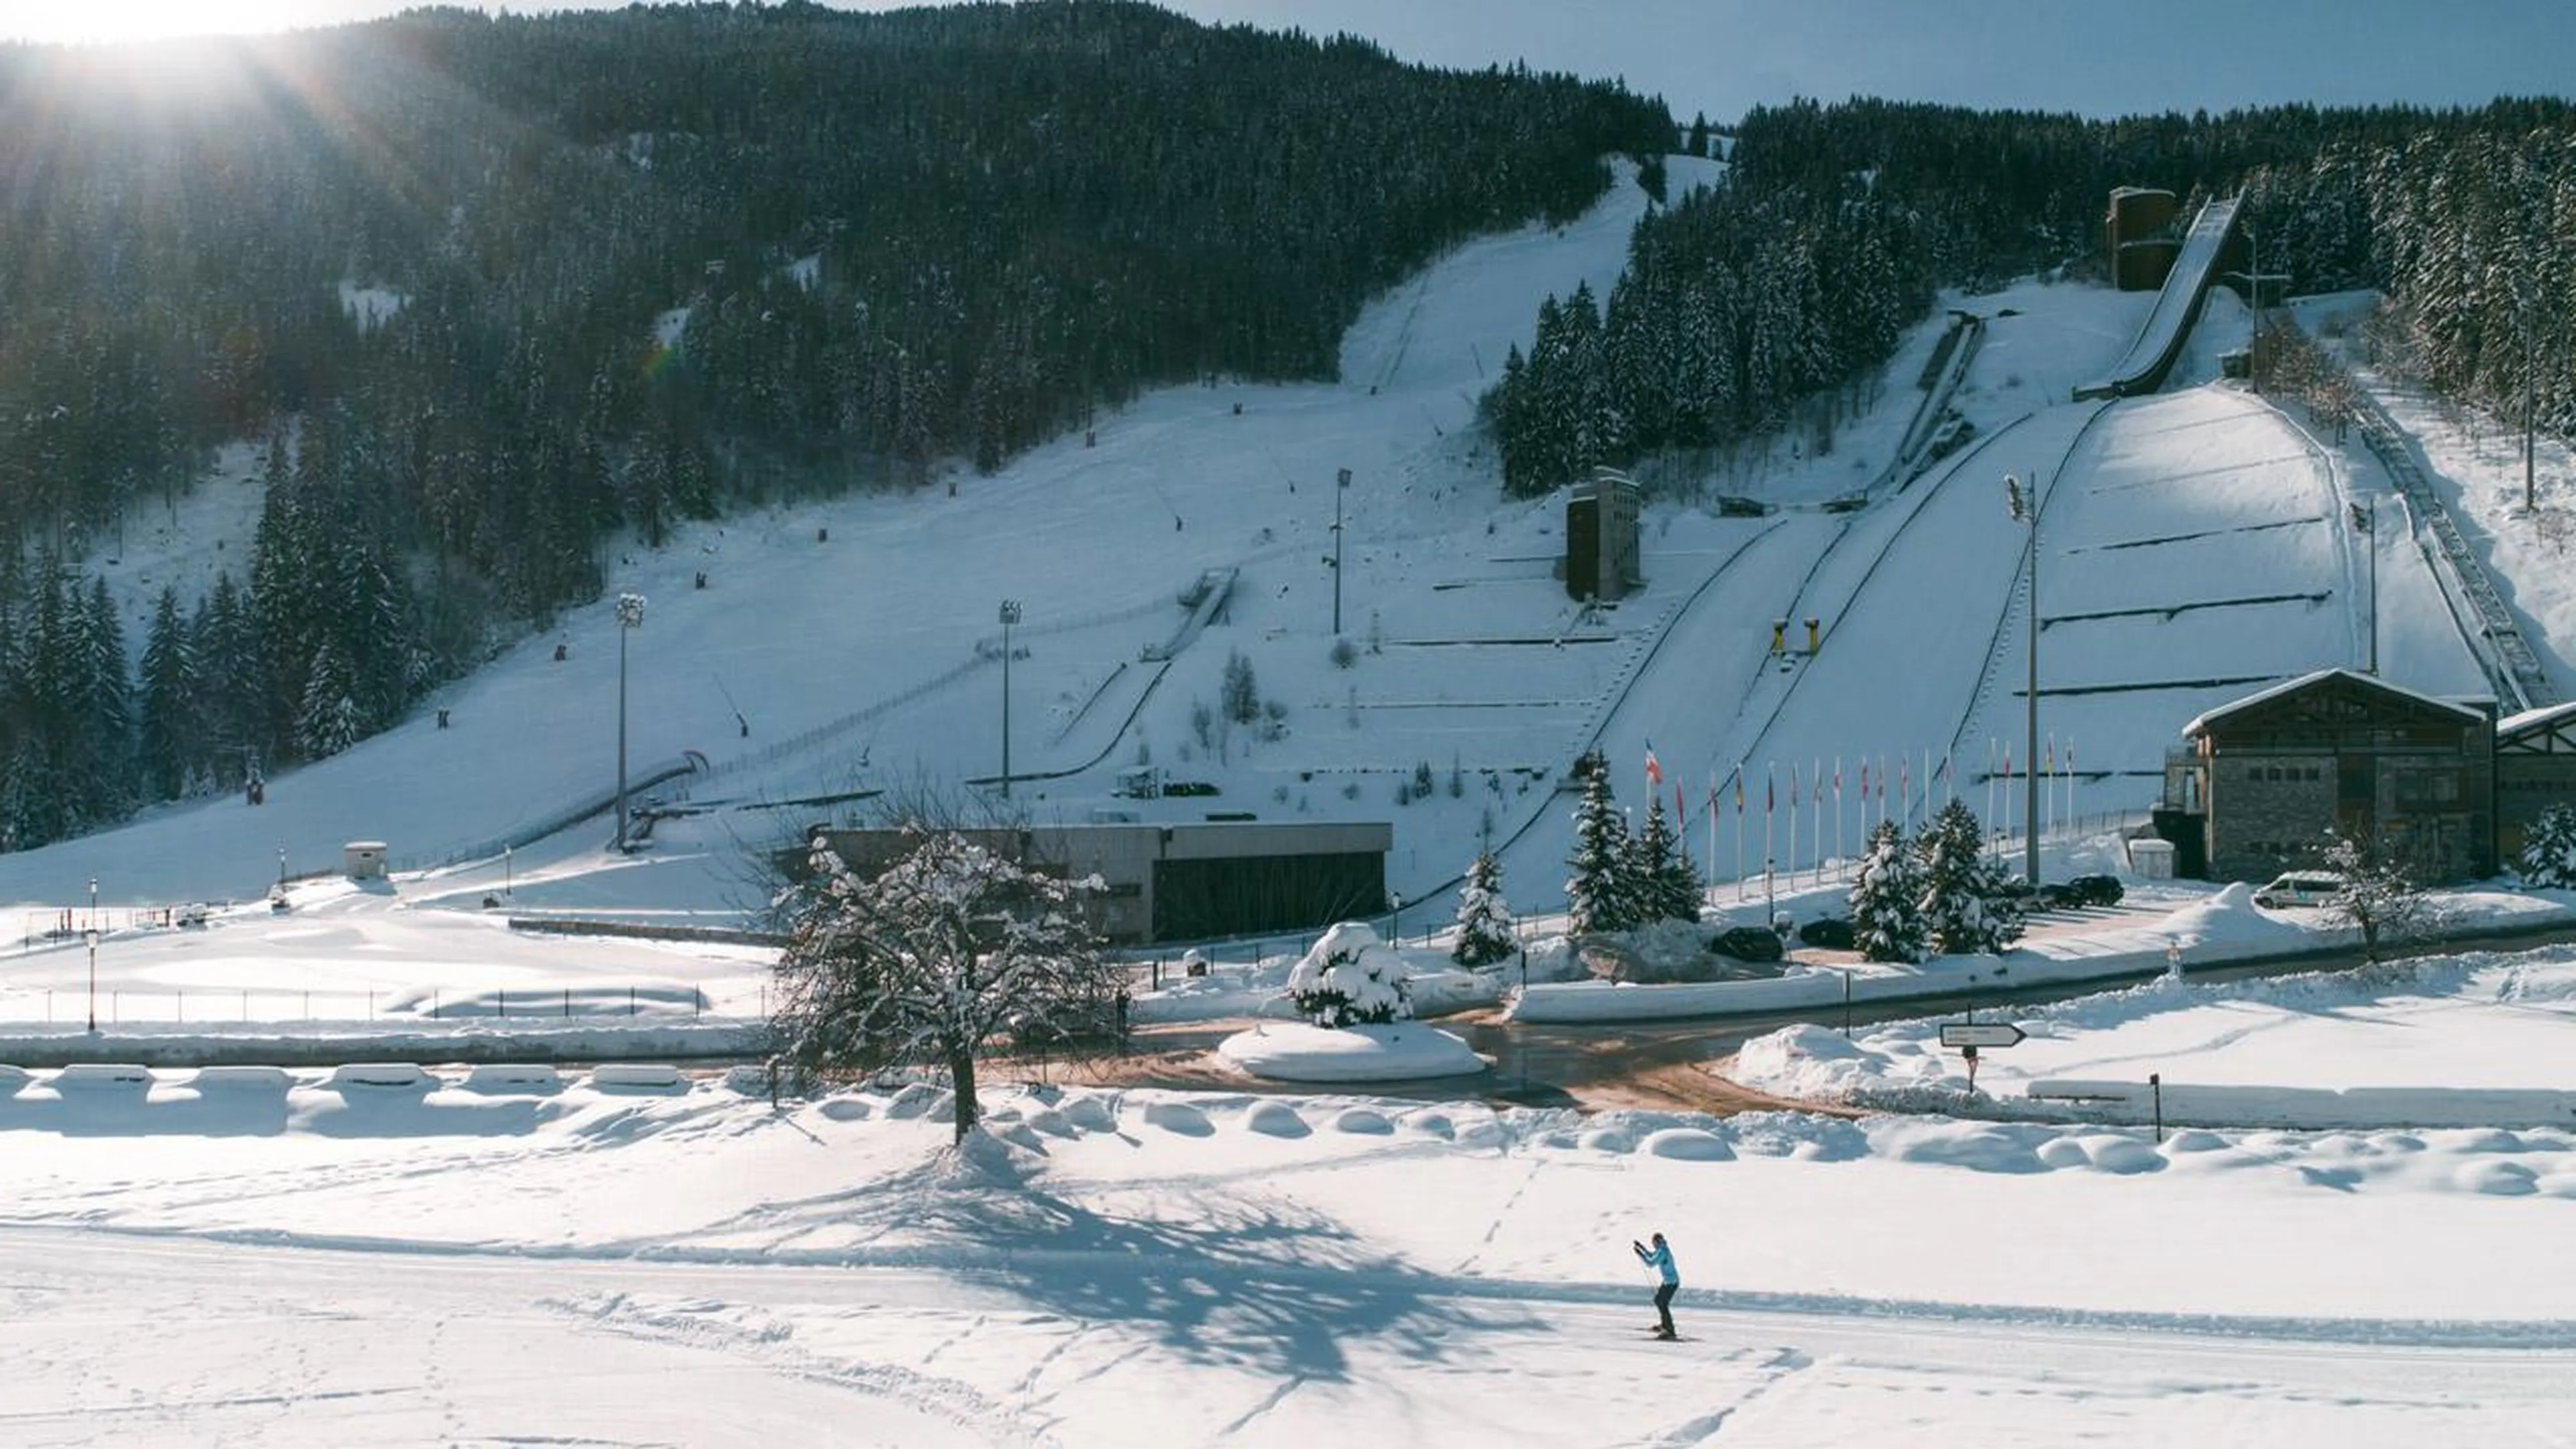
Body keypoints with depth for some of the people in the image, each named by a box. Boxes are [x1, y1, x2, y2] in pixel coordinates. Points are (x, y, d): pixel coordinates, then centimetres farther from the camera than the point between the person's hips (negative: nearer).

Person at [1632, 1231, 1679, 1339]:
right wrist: (1641, 1246, 20)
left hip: (1671, 1282, -10)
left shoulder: (1662, 1251, -22)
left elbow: (1650, 1263, -22)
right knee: (1658, 1301, 23)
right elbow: (1651, 1255, 26)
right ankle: (1665, 1325, 38)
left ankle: (1670, 1331, -11)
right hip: (1668, 1281, 10)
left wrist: (1639, 1253, -16)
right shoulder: (1662, 1249, 8)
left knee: (1663, 1305, -11)